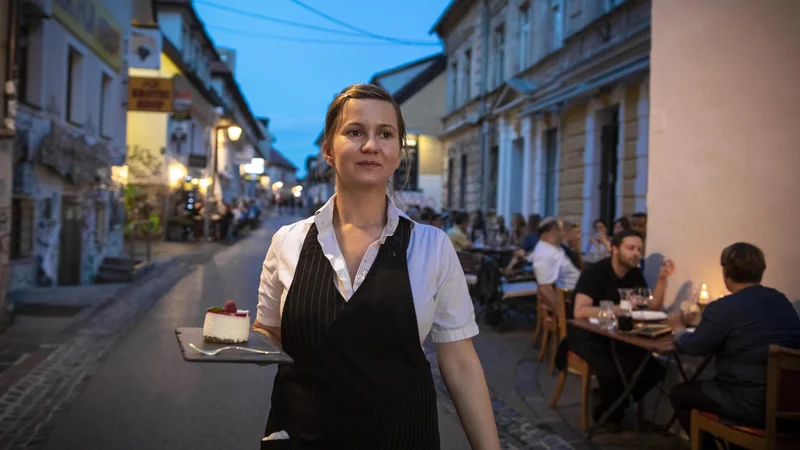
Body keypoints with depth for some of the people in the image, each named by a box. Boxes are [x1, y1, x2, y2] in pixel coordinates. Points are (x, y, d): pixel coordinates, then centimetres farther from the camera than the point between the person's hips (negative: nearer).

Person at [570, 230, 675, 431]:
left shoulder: (635, 274, 5)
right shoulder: (594, 272, -16)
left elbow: (653, 307, 0)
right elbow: (580, 312, -29)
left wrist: (662, 279, -12)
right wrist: (618, 309, -34)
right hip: (587, 336, -6)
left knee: (655, 369, -15)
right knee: (613, 369, -35)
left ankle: (611, 408, 7)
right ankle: (610, 412, -1)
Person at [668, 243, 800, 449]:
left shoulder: (724, 307, -16)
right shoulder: (782, 300, 7)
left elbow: (694, 346, -9)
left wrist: (678, 328, 13)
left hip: (752, 407, -8)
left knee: (679, 394, 14)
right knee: (704, 387, 30)